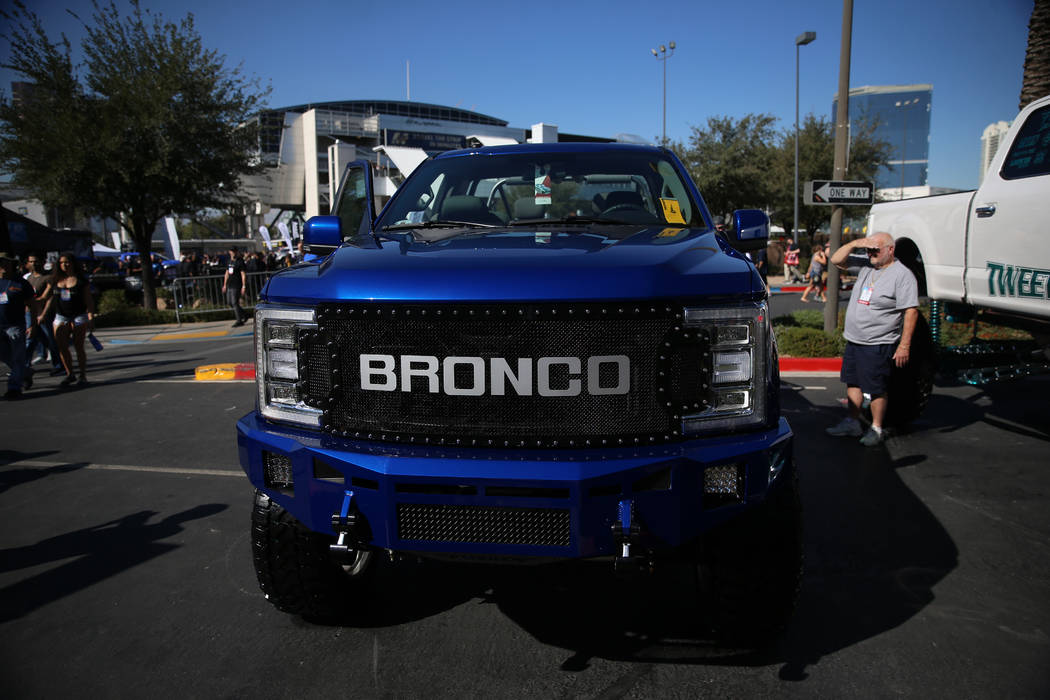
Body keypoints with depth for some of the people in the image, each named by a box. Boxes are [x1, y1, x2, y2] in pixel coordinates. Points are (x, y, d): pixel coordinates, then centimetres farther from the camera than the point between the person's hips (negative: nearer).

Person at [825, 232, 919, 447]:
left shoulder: (902, 275, -11)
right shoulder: (865, 266, 9)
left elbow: (911, 311, -14)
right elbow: (836, 260, 15)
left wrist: (904, 345, -18)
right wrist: (854, 243, -2)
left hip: (878, 345, -7)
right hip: (854, 340, 7)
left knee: (876, 389, 0)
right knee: (853, 383, 15)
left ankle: (876, 429, 14)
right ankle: (852, 423, 28)